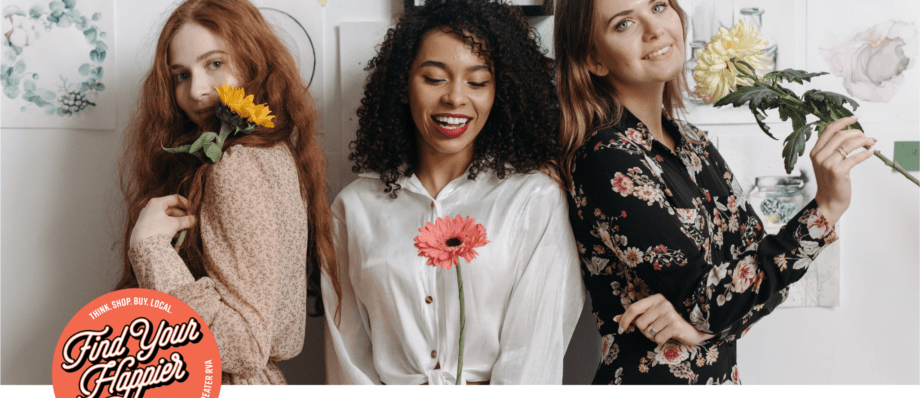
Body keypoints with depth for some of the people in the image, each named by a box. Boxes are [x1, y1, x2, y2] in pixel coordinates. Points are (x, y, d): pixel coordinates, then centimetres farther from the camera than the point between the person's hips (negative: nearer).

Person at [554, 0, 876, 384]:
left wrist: (698, 313, -21)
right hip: (648, 377, -6)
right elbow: (716, 306, -21)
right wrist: (826, 206, -20)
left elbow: (760, 259, -2)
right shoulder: (606, 162, -22)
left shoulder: (691, 141, 1)